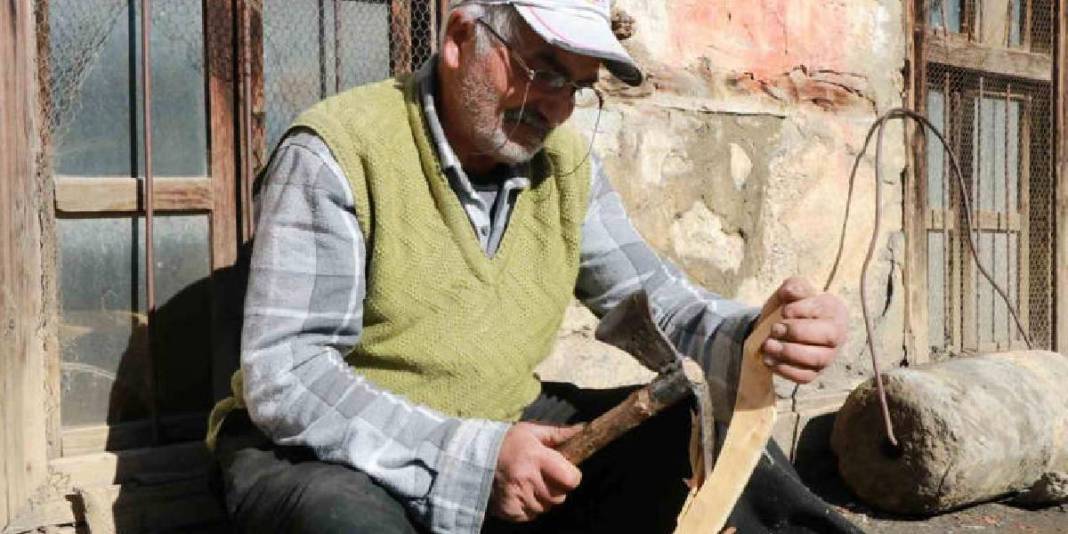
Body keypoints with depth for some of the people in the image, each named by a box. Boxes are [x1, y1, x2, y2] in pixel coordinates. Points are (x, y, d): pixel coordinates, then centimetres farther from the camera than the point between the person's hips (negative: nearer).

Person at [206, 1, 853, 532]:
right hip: (336, 451, -5)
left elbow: (658, 302, 1)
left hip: (501, 428, 5)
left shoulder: (567, 164, 0)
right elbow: (284, 378, -24)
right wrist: (471, 457, -32)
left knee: (700, 438, -7)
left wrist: (755, 337, -22)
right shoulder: (339, 151, -20)